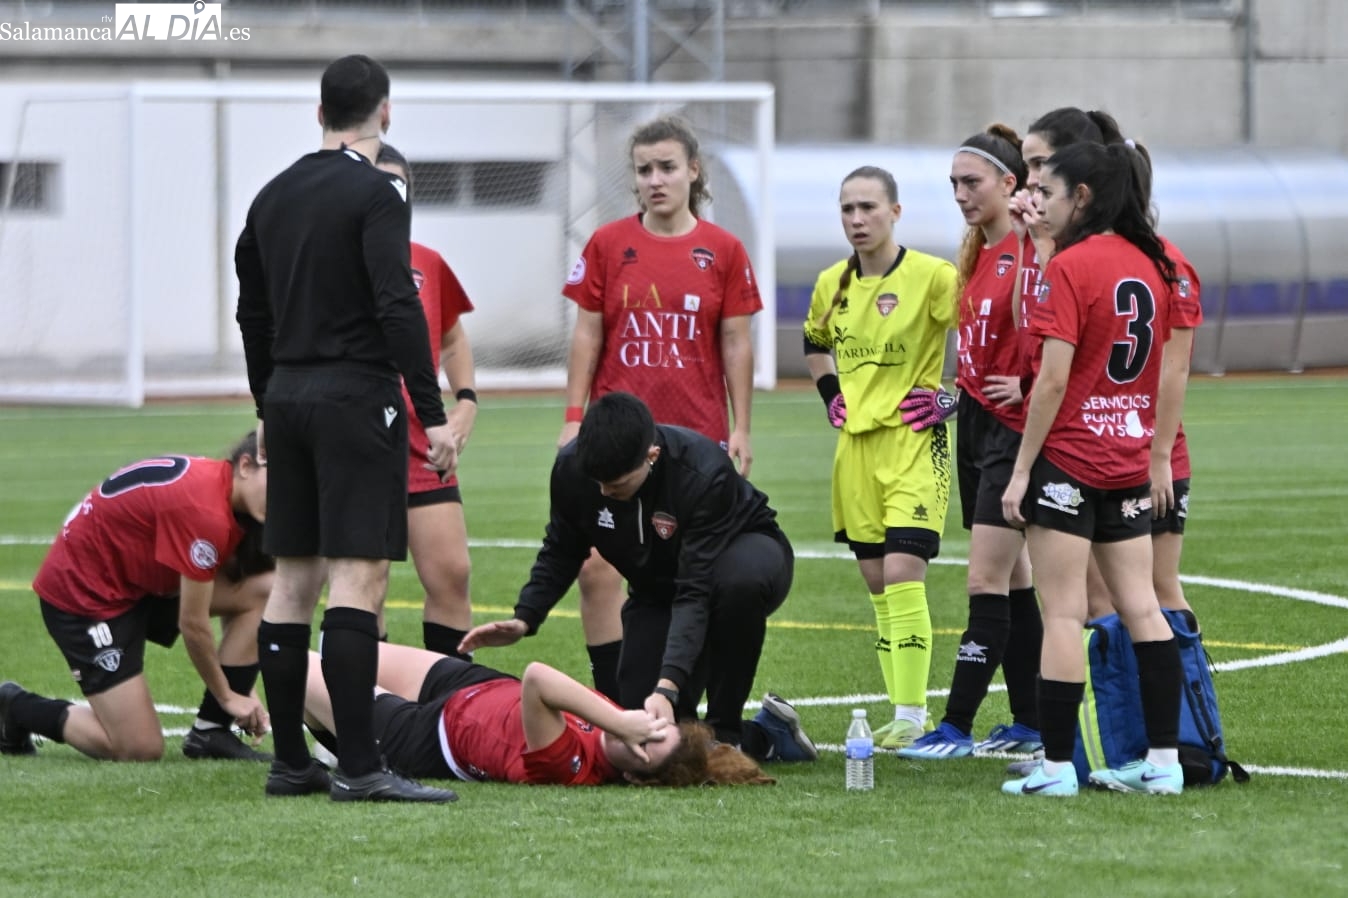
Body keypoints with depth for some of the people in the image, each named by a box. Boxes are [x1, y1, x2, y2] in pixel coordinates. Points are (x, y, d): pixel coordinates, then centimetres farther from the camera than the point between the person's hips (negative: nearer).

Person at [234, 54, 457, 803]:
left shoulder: (274, 197, 13)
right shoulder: (375, 194, -10)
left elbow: (252, 312, 19)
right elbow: (398, 306, -18)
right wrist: (433, 414, -17)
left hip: (288, 397, 8)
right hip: (356, 397, -8)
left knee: (294, 580, 11)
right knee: (359, 580, -10)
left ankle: (290, 761, 13)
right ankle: (359, 768, -16)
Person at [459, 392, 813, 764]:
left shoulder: (705, 474, -37)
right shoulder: (572, 467, -23)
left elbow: (695, 593, -40)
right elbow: (561, 552, -3)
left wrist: (668, 686, -49)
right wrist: (524, 619, -18)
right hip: (658, 590, 4)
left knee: (739, 580, -43)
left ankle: (725, 731, -24)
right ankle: (767, 738, 11)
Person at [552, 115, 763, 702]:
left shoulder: (723, 251, 2)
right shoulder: (608, 245, 3)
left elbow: (736, 342, 5)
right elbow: (586, 335, 5)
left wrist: (740, 429, 2)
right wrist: (573, 418, 0)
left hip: (696, 436, 0)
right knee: (596, 567, -8)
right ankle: (613, 703, 1)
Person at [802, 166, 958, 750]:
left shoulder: (932, 277, -11)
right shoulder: (832, 285, 8)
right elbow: (815, 343, 29)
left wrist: (954, 398, -10)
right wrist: (830, 395, 14)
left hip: (914, 441, -7)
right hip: (856, 441, 7)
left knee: (902, 575, -15)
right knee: (876, 581, 7)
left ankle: (911, 714, -13)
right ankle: (903, 711, 14)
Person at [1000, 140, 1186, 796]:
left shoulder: (1070, 267, -14)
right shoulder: (1149, 265, 8)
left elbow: (1054, 378, -18)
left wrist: (1021, 470, -14)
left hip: (1067, 461, -7)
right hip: (1128, 461, 7)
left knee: (1063, 615, -3)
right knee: (1141, 608, 9)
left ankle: (1056, 766, -2)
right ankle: (1164, 760, 9)